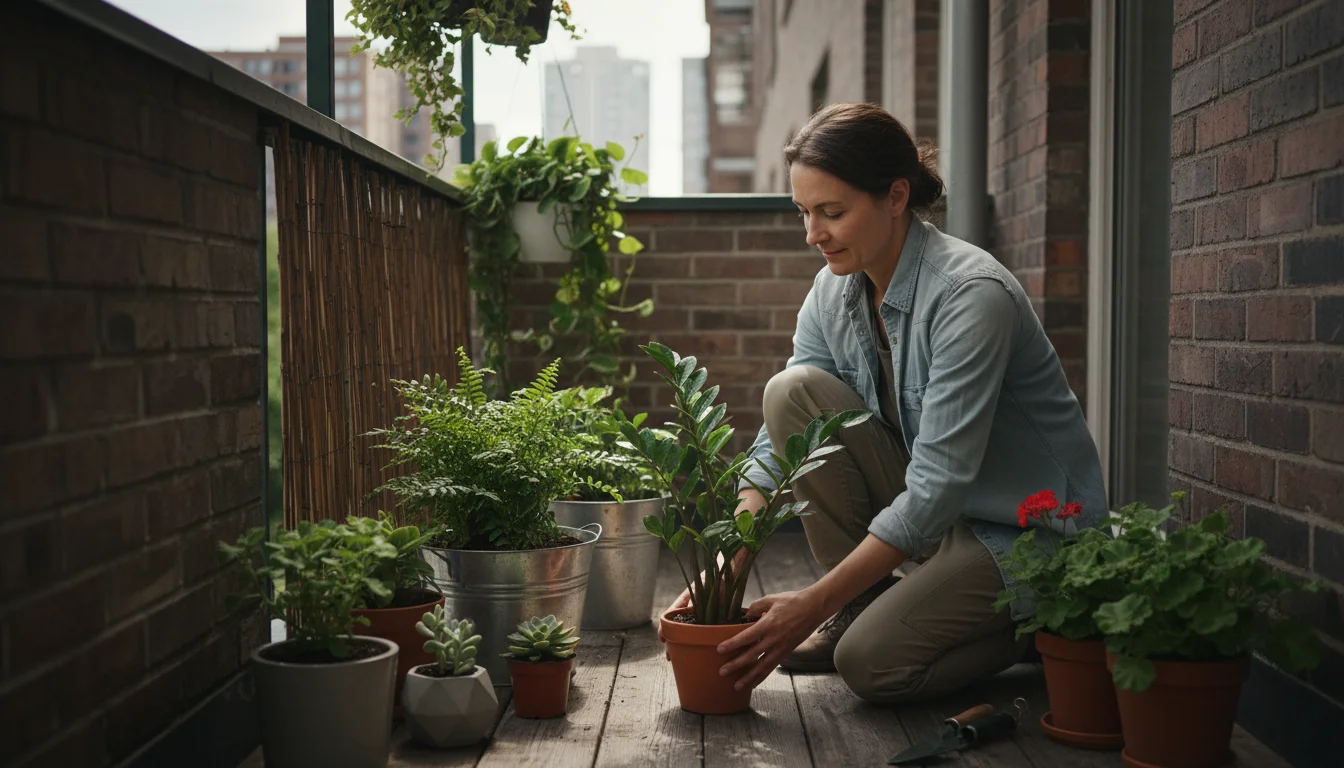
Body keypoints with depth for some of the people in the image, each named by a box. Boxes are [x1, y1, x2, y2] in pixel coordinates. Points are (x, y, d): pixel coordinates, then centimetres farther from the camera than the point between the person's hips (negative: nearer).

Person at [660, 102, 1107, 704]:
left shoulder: (971, 295, -27)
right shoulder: (834, 291, -4)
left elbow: (938, 486, -31)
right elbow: (777, 440, -3)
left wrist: (812, 605, -31)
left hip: (1028, 528, -6)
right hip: (931, 506, 7)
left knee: (872, 661, -25)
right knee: (794, 392, -15)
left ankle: (1034, 624, 4)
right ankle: (864, 601, -3)